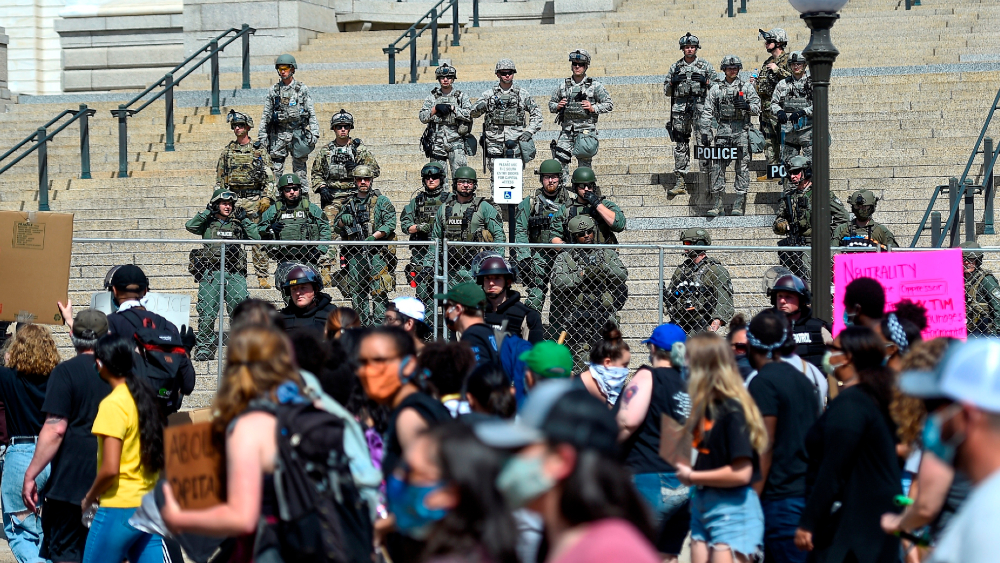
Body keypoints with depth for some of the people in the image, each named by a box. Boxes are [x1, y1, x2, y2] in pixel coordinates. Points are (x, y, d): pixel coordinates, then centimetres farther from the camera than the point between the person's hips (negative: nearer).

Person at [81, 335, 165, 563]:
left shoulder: (113, 404, -13)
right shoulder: (144, 396, 10)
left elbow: (110, 468, -19)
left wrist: (90, 497, -2)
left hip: (119, 509, -7)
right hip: (150, 506, 7)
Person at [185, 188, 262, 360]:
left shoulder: (237, 224, 14)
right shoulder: (207, 224, 10)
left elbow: (255, 238, 5)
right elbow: (190, 226, -7)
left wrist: (245, 219, 2)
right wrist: (207, 212, -4)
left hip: (235, 274, 1)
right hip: (211, 273, -1)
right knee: (207, 311, -1)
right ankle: (205, 347, 6)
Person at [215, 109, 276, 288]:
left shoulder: (260, 150, 3)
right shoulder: (227, 151, 11)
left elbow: (270, 177, 0)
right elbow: (219, 178, 14)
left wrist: (267, 197, -10)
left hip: (254, 200, -3)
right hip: (233, 199, 3)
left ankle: (262, 277, -1)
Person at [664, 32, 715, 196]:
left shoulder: (705, 65, 10)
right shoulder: (675, 67, 15)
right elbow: (667, 92, 17)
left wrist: (705, 81, -10)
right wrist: (673, 82, -3)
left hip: (700, 107, -2)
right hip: (680, 108, 2)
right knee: (681, 144, 1)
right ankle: (680, 182, 2)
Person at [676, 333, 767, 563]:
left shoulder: (732, 410, -16)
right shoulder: (706, 407, 9)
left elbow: (742, 473, -20)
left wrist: (692, 477, -11)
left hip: (732, 510, -9)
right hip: (703, 508, 9)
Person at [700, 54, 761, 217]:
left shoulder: (746, 88, 9)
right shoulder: (716, 89, 12)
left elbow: (757, 108, 5)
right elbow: (707, 112, 11)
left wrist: (747, 106, -16)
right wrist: (705, 133, 2)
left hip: (741, 132, -1)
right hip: (721, 132, 1)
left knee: (742, 168, -3)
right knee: (717, 168, -2)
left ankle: (739, 205, -1)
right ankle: (716, 205, 0)